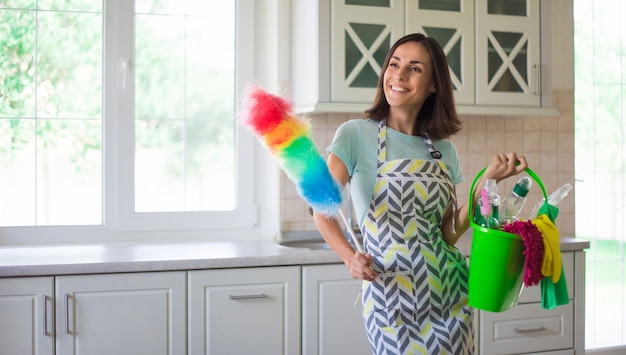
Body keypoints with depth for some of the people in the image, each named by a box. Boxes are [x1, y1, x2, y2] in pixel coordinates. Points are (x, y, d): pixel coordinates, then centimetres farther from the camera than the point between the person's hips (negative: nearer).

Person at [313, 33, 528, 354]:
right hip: (392, 300, -4)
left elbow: (449, 232, 5)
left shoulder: (443, 150, 8)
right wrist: (350, 257, -20)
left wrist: (488, 179, -4)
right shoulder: (355, 134, -5)